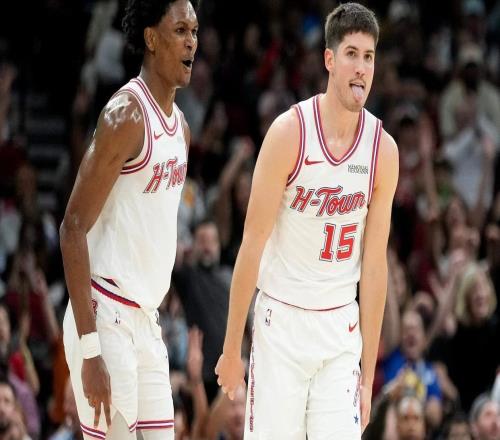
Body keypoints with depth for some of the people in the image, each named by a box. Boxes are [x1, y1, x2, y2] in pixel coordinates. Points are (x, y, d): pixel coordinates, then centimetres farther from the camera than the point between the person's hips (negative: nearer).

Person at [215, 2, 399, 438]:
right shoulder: (290, 132, -11)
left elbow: (375, 263, 2)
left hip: (341, 325, 2)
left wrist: (369, 373, 3)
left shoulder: (383, 149, -2)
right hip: (281, 320, -2)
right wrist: (232, 348, -6)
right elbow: (253, 243, -8)